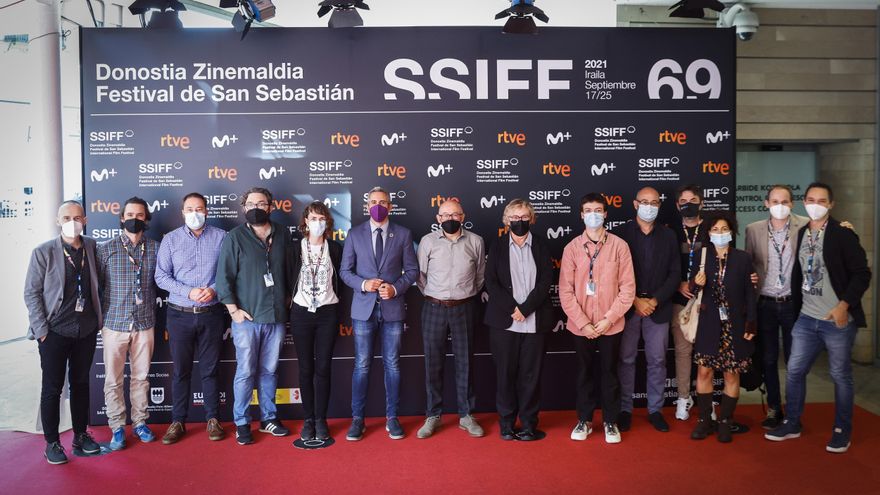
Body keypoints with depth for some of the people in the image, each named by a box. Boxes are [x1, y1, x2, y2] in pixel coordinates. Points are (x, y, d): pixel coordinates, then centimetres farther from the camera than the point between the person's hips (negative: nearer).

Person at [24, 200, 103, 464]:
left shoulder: (92, 247, 1)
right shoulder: (43, 252, -8)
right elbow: (31, 293, -6)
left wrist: (98, 318, 4)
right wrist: (41, 330, -10)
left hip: (86, 330, 3)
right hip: (55, 332, -3)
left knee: (81, 384, 14)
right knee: (52, 388, 6)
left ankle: (80, 435, 27)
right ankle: (51, 442, 19)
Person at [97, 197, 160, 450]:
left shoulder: (155, 248, 3)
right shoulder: (106, 248, -1)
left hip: (145, 324, 1)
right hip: (115, 323, -1)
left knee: (141, 376, 11)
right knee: (113, 379, 6)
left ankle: (140, 422, 25)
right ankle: (117, 427, 18)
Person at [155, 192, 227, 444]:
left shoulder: (220, 237, 1)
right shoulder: (170, 239, 3)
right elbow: (161, 276, -1)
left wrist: (214, 290, -17)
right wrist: (189, 292, -14)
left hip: (212, 313, 0)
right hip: (180, 314, 1)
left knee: (210, 369, 8)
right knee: (180, 370, 8)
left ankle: (213, 419, 19)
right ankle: (178, 422, 19)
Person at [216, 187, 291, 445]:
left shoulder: (282, 235, 7)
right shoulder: (235, 237, -3)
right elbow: (224, 276, -5)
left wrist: (287, 299, 9)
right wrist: (233, 309, -9)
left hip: (276, 316, 3)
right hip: (247, 317, -3)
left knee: (269, 371, 13)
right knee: (245, 372, 2)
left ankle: (269, 418, 25)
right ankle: (242, 423, 16)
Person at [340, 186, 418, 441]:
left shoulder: (403, 234, 4)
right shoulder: (355, 234, 5)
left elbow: (412, 270, 4)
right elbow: (345, 271, 6)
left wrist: (396, 288, -12)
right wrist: (363, 284, -12)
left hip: (392, 307, 0)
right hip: (364, 307, 0)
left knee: (392, 364, 7)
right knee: (361, 365, 4)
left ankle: (392, 418, 19)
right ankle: (357, 419, 15)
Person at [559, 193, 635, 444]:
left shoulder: (619, 245, -6)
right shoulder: (572, 248, -4)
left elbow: (628, 288, -5)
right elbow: (565, 291, -4)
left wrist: (608, 319, -11)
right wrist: (583, 322, -10)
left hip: (610, 325, -1)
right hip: (580, 325, 1)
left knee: (610, 373, 11)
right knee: (584, 373, 14)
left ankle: (610, 421, 27)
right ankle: (584, 420, 29)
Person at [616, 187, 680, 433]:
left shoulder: (668, 235, 7)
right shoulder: (622, 233, 0)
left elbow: (675, 273, 3)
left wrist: (655, 300, -8)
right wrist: (636, 301, -10)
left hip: (658, 308, 2)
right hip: (628, 307, -2)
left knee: (657, 361, 7)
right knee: (626, 360, 5)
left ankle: (655, 410, 19)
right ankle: (625, 409, 16)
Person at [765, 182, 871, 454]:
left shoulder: (843, 235, -8)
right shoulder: (800, 234, 7)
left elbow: (862, 274, -10)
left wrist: (844, 305, -19)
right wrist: (797, 308, 10)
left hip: (838, 319, -5)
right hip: (807, 318, 5)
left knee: (841, 376, 7)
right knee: (794, 371, 7)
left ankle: (842, 431, 22)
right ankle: (791, 424, 22)